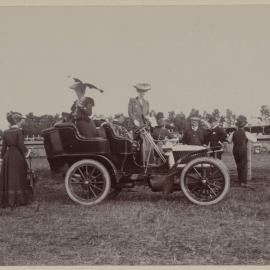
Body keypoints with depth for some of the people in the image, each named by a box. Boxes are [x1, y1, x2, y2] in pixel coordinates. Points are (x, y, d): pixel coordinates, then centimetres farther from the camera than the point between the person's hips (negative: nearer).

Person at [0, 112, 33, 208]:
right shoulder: (18, 131, -10)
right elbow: (21, 145, -14)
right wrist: (27, 151, 4)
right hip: (18, 157, -5)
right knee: (18, 178, 2)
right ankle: (19, 199, 6)